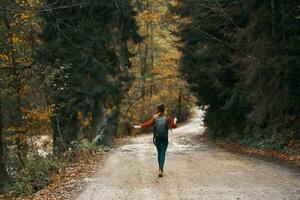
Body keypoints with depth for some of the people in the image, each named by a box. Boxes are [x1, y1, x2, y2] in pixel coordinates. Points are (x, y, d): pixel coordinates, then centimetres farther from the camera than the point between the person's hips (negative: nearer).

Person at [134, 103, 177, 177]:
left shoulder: (155, 117, -5)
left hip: (157, 138, 2)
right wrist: (175, 121, 18)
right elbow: (174, 126, -3)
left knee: (159, 152, 19)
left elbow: (148, 124, -10)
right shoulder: (167, 118, -7)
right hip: (165, 138, -2)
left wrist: (139, 126, 1)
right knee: (163, 153, -2)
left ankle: (160, 168, 29)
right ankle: (161, 170, -17)